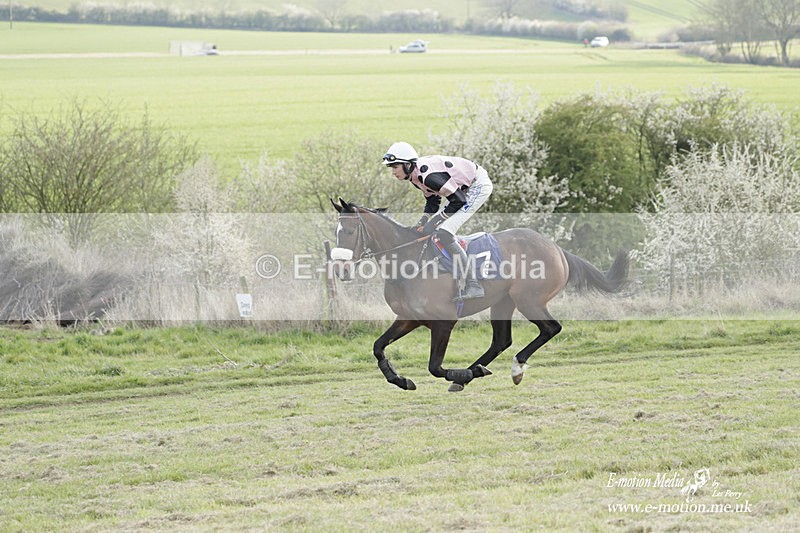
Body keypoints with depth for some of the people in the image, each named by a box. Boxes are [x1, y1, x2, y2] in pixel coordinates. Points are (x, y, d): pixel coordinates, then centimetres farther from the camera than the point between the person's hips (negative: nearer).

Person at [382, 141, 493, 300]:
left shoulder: (428, 175, -29)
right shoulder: (416, 175, 1)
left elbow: (458, 201, -26)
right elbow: (432, 202, 13)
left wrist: (433, 223, -19)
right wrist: (420, 225, 0)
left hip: (478, 186, -10)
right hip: (464, 188, 10)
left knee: (443, 232, -19)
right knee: (434, 228, 10)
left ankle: (473, 285, -18)